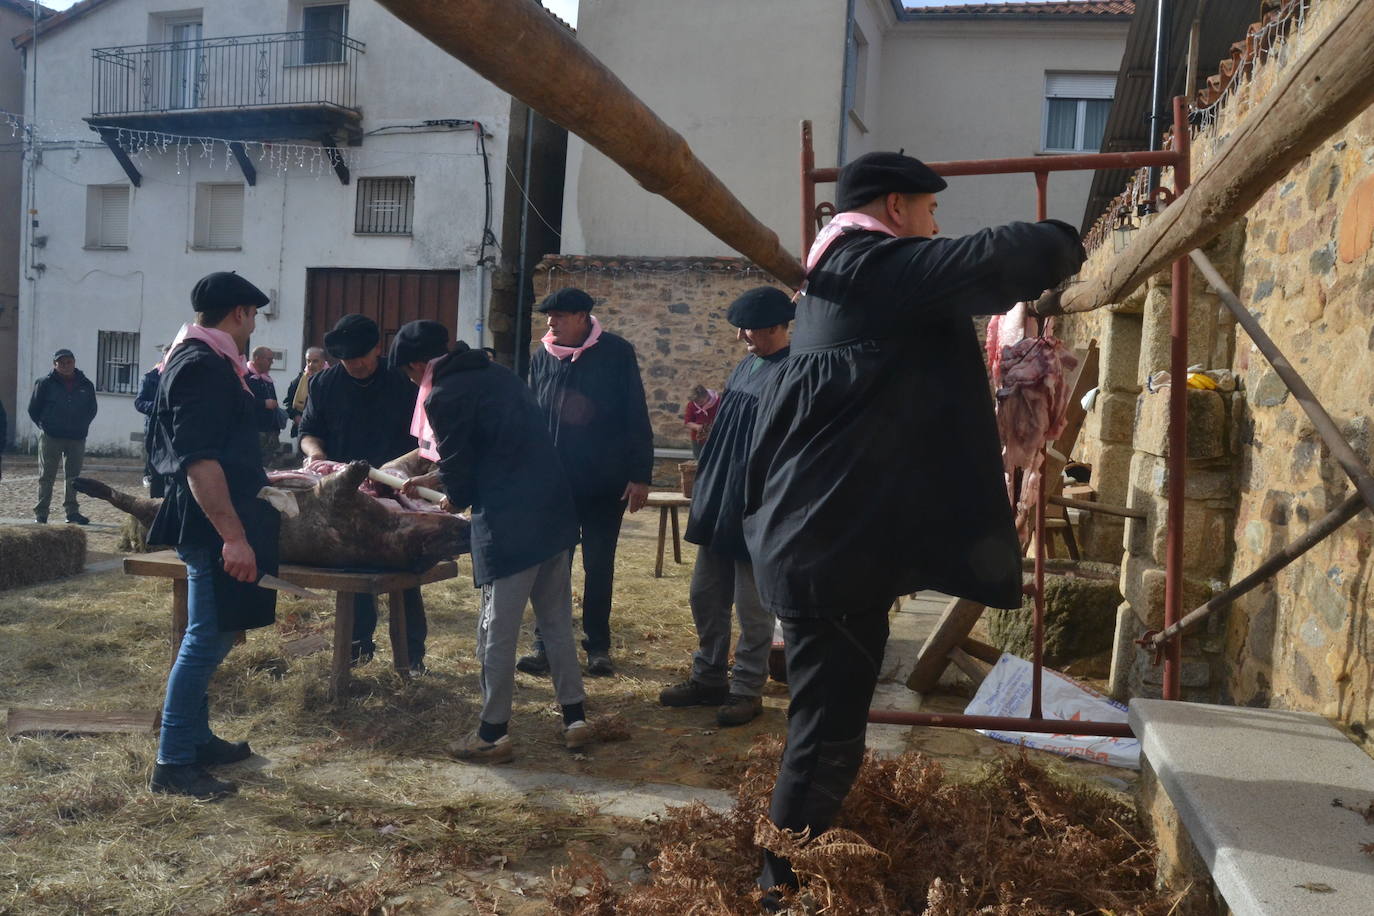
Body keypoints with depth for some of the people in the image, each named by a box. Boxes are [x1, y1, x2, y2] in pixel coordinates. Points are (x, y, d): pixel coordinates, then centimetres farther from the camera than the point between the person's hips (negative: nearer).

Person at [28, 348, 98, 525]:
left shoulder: (85, 385, 6)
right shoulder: (45, 383, -2)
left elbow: (92, 410, 17)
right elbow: (33, 409, 5)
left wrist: (81, 427, 8)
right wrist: (44, 426, 2)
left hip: (77, 438, 3)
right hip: (50, 437, -3)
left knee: (73, 476, 8)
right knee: (46, 476, 1)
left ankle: (72, 511, 15)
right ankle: (40, 513, 5)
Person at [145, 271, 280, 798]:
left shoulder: (197, 359, 16)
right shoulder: (204, 366, -17)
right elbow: (200, 460, -25)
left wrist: (256, 479, 38)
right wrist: (233, 536, -27)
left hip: (213, 522, 11)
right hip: (214, 525, -11)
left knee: (211, 636, 17)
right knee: (208, 640, -5)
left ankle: (196, 738, 28)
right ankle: (172, 765, 4)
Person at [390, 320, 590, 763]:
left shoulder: (443, 397, -9)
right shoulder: (498, 374, 16)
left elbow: (459, 471, -5)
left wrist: (455, 499, 19)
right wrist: (430, 479, 34)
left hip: (509, 525, -8)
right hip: (555, 510, 8)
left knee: (497, 631, 4)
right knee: (557, 621, 16)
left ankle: (493, 734, 15)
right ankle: (575, 718, 23)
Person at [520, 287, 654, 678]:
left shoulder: (617, 353, -6)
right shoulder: (542, 357, 3)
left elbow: (637, 418, -5)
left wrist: (640, 474, -8)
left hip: (606, 483, -2)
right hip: (555, 481, 2)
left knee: (599, 565, 8)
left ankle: (597, 645, 19)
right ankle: (545, 642, 16)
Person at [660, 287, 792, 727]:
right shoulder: (747, 364, 11)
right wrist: (716, 410, 6)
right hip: (718, 501, 9)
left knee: (752, 607, 4)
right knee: (704, 597, 15)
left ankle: (747, 690, 18)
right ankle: (708, 678, 29)